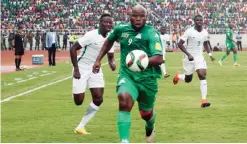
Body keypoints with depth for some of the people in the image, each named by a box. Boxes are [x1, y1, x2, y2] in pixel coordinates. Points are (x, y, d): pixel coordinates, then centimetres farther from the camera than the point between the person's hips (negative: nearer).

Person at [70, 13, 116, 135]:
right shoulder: (91, 35, -21)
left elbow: (110, 56, 12)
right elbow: (73, 48, -19)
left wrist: (112, 63, -14)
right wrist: (76, 69, -22)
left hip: (95, 69, 6)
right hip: (82, 68, -6)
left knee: (98, 99, -5)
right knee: (79, 101, -5)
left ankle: (80, 127, 6)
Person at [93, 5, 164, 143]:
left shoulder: (152, 33, -15)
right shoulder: (121, 29, -2)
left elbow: (159, 58, -24)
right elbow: (109, 41, 21)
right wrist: (98, 60, 18)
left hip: (147, 78, -1)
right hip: (127, 76, 1)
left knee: (146, 113, 16)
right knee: (124, 101, -30)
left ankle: (150, 127, 55)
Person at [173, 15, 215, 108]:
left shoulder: (205, 32, 1)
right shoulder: (189, 31, -16)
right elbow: (180, 44, -15)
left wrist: (209, 54, 4)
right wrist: (188, 54, -24)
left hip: (199, 57, 3)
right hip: (189, 57, -3)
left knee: (202, 75, -16)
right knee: (188, 79, 8)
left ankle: (204, 100, -17)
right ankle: (178, 76, 46)